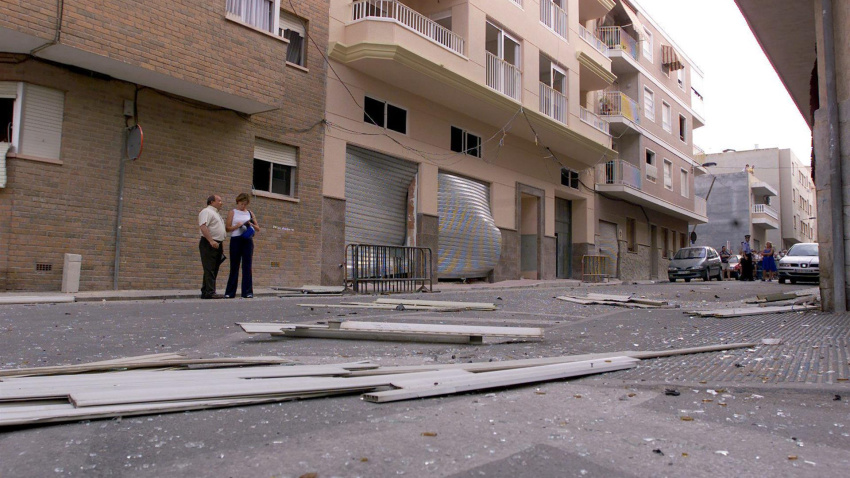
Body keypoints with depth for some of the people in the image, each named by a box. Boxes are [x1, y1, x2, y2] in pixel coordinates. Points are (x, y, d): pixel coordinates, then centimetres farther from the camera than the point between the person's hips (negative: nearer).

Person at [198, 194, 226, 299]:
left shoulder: (216, 214, 24)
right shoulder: (206, 211, -7)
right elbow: (203, 226, -20)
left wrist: (220, 247, 24)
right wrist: (211, 241, -28)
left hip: (217, 244, 10)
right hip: (209, 244, -10)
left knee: (214, 269, 9)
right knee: (209, 269, -11)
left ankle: (205, 292, 13)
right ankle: (210, 292, -14)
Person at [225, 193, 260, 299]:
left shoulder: (250, 213, 14)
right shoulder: (232, 212, 7)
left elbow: (258, 228, 13)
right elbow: (227, 228, 0)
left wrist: (251, 224, -5)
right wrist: (237, 225, -15)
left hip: (248, 241, 2)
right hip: (236, 240, -2)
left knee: (247, 266, -1)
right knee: (234, 267, 1)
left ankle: (247, 292, 0)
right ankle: (230, 292, 7)